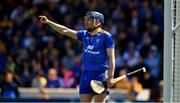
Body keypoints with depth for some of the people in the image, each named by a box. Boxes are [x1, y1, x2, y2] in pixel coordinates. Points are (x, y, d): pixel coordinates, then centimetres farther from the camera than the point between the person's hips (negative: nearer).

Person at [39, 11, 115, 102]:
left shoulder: (106, 36, -5)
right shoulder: (84, 34, 12)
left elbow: (111, 57, -8)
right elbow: (65, 31, 10)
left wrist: (110, 76, -16)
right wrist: (48, 22, 1)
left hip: (100, 75, -6)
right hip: (85, 75, 6)